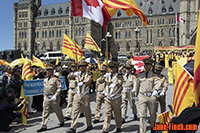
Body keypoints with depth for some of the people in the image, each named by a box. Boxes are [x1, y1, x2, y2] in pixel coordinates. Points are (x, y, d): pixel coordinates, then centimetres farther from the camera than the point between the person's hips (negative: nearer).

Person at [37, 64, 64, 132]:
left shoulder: (56, 79, -10)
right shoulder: (45, 79, 11)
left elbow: (59, 88, -14)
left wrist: (55, 95, -21)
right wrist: (44, 96, 17)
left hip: (54, 98, -5)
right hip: (46, 98, 5)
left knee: (58, 111, 11)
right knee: (45, 112, 2)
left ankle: (62, 121, 34)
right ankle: (44, 126, 6)